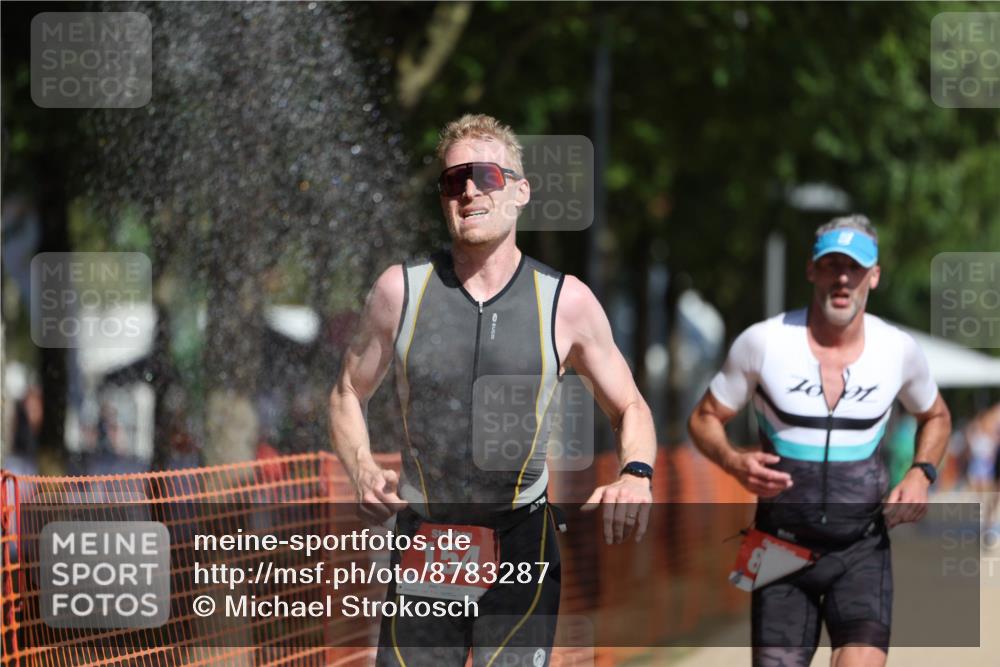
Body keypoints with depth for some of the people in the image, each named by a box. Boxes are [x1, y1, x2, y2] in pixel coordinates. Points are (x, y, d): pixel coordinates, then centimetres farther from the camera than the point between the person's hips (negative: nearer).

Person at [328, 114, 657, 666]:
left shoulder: (566, 303, -2)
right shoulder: (400, 290, 1)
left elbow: (629, 409, 9)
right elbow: (347, 396, 13)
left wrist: (635, 475, -13)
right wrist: (363, 472, -8)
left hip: (521, 555, -2)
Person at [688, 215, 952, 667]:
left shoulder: (899, 350, -1)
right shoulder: (763, 342, -7)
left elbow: (936, 417, 19)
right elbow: (705, 419, 3)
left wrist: (921, 474, -1)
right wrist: (735, 462, -18)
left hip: (863, 549, 0)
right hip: (783, 546, 0)